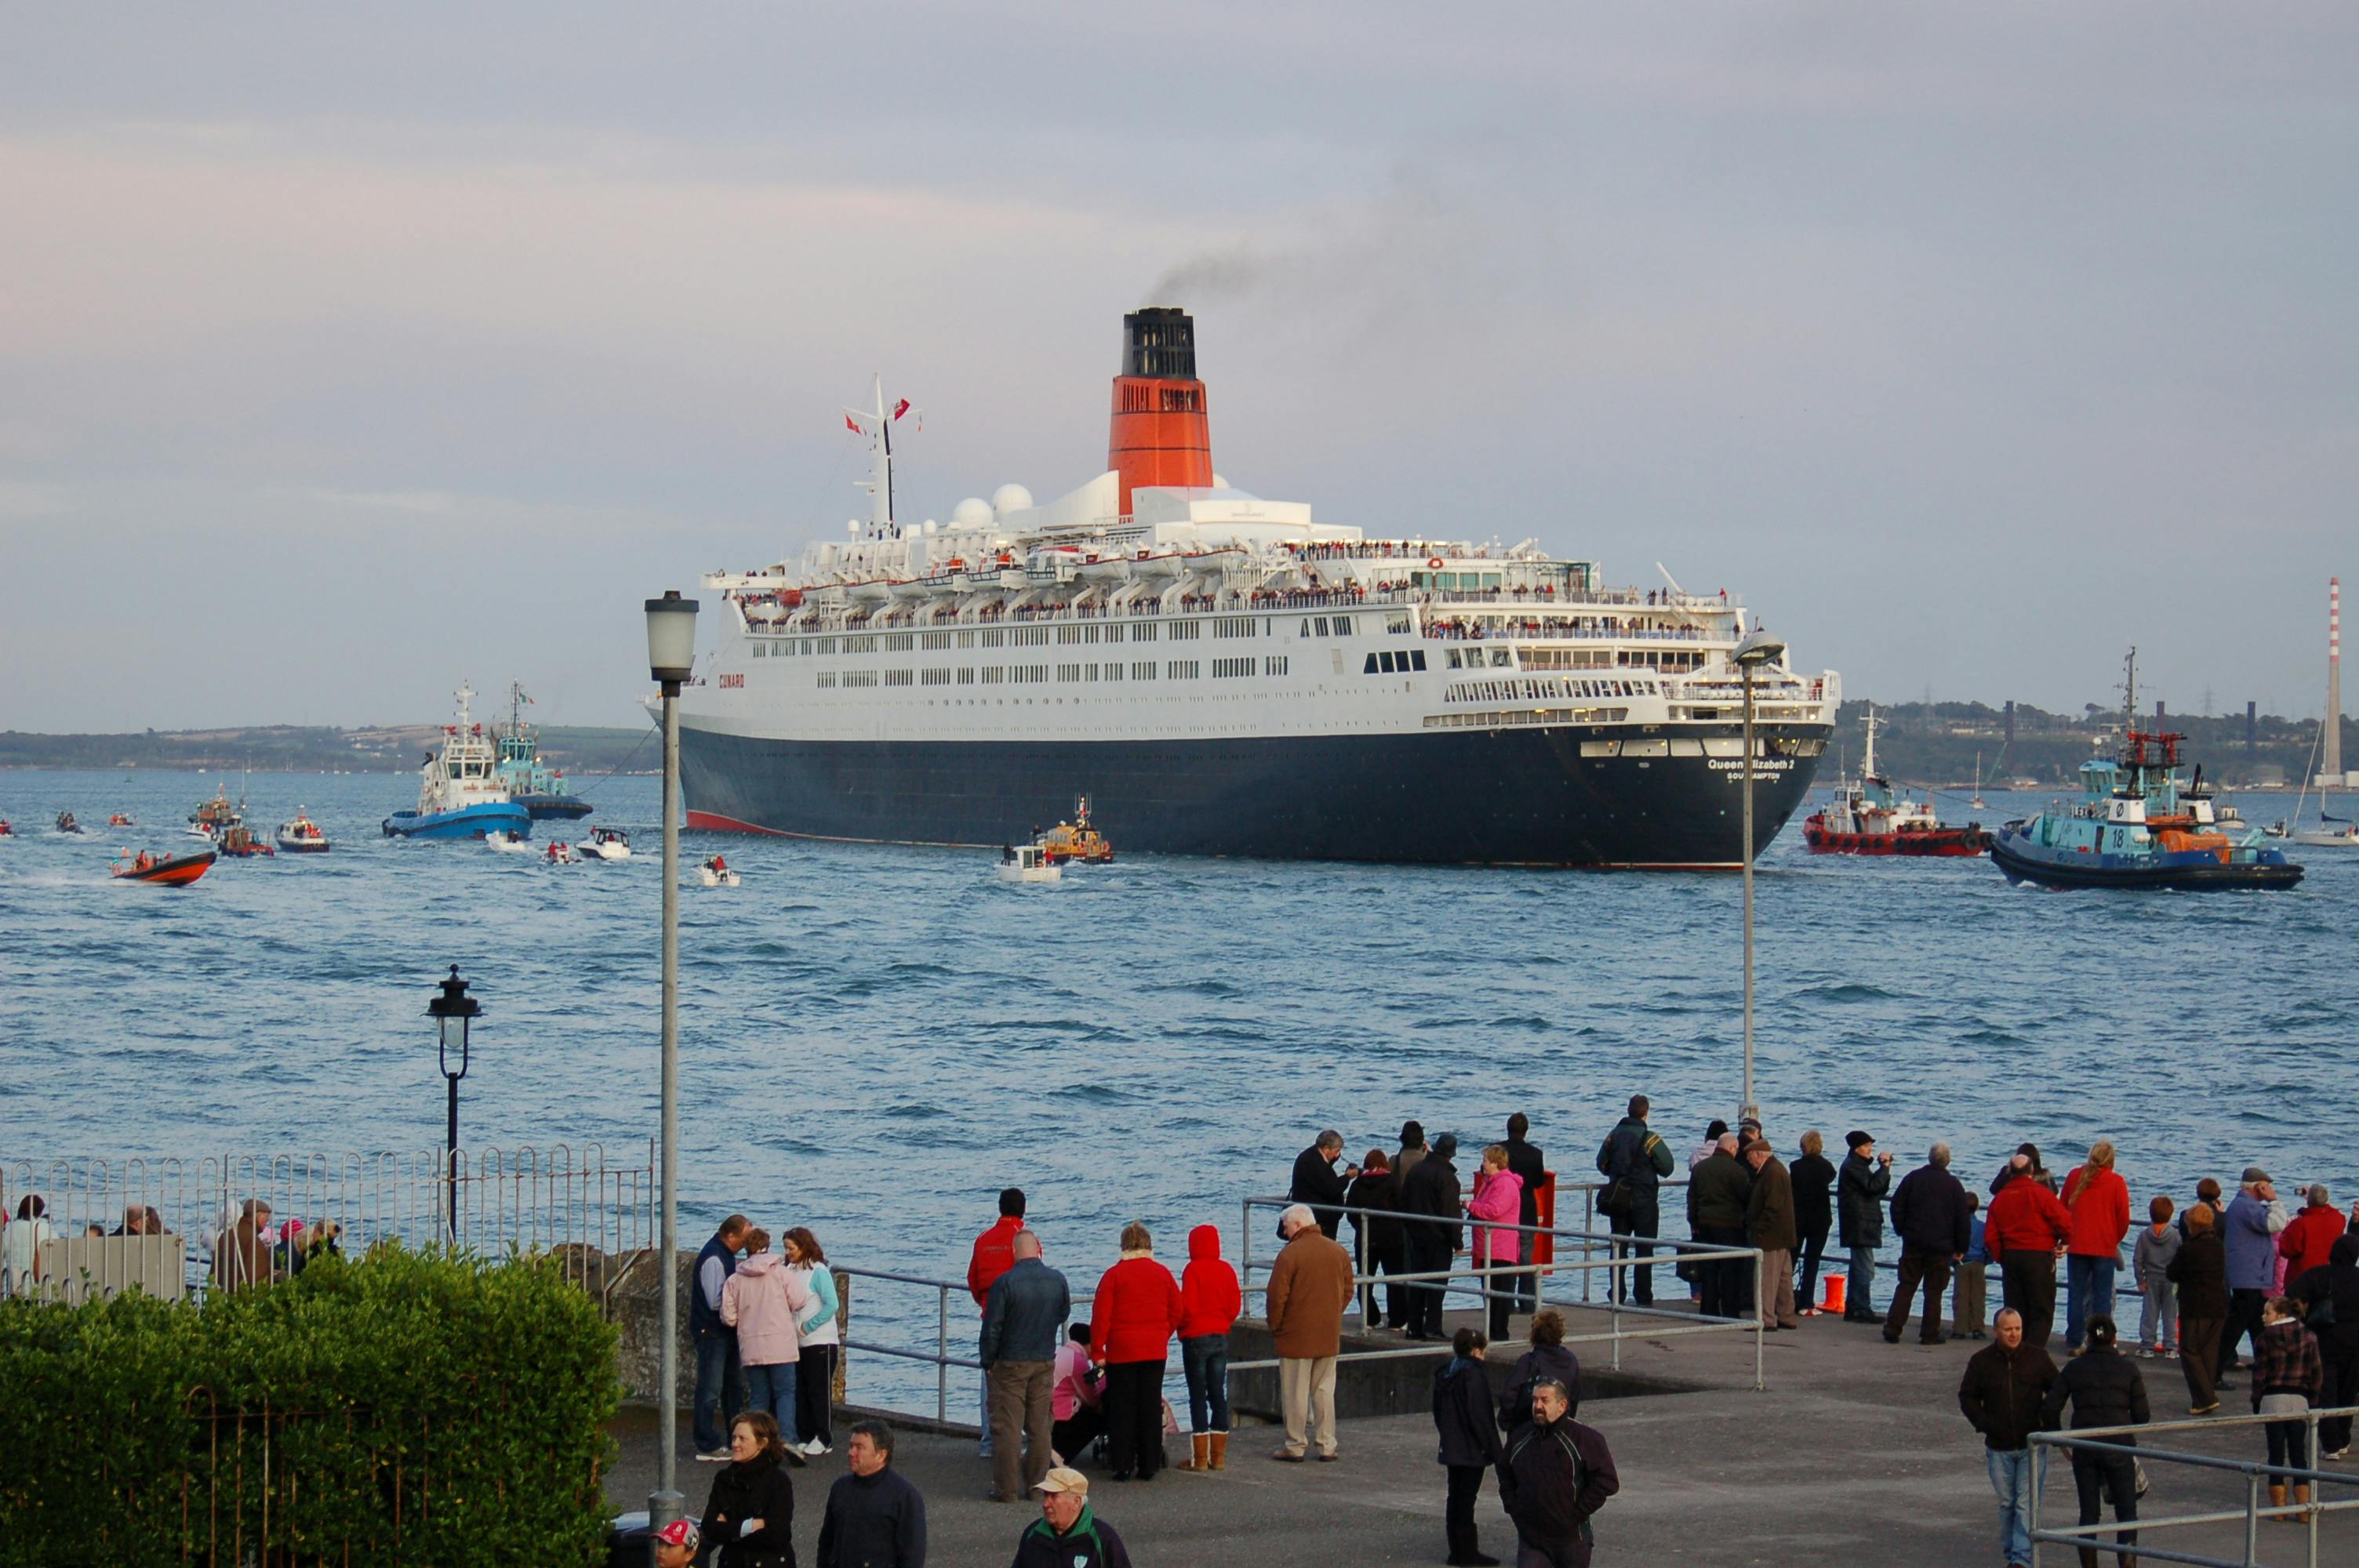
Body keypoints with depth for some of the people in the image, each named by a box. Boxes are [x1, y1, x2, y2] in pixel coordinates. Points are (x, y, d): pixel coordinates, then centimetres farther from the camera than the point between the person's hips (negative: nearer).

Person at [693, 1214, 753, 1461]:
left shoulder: (726, 1254, 11)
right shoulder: (713, 1259, -21)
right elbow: (715, 1301, -25)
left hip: (726, 1332, 10)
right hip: (711, 1333, -10)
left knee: (734, 1386, 17)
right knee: (710, 1391, -5)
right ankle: (707, 1447, -1)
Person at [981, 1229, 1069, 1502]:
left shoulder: (1005, 1283, -16)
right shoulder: (1057, 1280, -4)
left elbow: (992, 1327, -12)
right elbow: (1063, 1314, 13)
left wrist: (988, 1362, 0)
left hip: (1010, 1364, -4)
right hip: (1045, 1363, 4)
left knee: (1007, 1428, 1)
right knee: (1040, 1426, 10)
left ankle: (1006, 1489, 2)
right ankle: (1037, 1485, 12)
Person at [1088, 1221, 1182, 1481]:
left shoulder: (1113, 1275, -7)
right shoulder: (1163, 1274, 4)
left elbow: (1100, 1317, -9)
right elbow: (1176, 1312, 8)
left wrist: (1097, 1351, -2)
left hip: (1122, 1351, -3)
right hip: (1155, 1351, 3)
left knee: (1122, 1409, 3)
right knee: (1151, 1407, 8)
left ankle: (1123, 1466, 3)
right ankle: (1149, 1466, 9)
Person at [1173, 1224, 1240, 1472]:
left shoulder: (1193, 1270, -12)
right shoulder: (1227, 1270, 3)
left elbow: (1187, 1307, -14)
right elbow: (1235, 1305, 4)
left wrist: (1181, 1326, 5)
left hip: (1196, 1337, -5)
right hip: (1221, 1337, 5)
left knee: (1198, 1396, -1)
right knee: (1218, 1394, 9)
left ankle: (1199, 1458, -1)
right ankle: (1218, 1456, 11)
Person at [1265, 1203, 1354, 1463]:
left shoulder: (1289, 1254, -14)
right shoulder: (1339, 1253, 5)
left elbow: (1276, 1297, -14)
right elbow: (1347, 1292, 11)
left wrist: (1275, 1328, 0)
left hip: (1296, 1337, -5)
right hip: (1330, 1335, 5)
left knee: (1295, 1393, 2)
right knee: (1325, 1390, 12)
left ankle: (1295, 1446, 6)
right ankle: (1327, 1445, 11)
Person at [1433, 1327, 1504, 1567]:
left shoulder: (1443, 1374, 8)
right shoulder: (1474, 1374, -17)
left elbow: (1438, 1412, 15)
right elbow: (1479, 1415, -19)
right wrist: (1492, 1448, -13)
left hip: (1451, 1446, 8)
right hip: (1471, 1448, -8)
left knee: (1455, 1497, 13)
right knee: (1466, 1498, -4)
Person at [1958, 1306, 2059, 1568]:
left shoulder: (2037, 1358, 0)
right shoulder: (1981, 1361, 1)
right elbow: (1967, 1397, 7)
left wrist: (2044, 1421, -2)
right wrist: (1985, 1425, -5)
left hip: (2031, 1444, -1)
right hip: (1999, 1447, 1)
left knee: (2026, 1504, -9)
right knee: (2006, 1503, 9)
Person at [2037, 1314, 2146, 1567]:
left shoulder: (2074, 1368, 2)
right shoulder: (2128, 1368, -1)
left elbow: (2050, 1408, -3)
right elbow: (2142, 1415, -1)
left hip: (2084, 1449, 1)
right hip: (2119, 1446, -1)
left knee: (2088, 1513, 11)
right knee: (2127, 1512, 8)